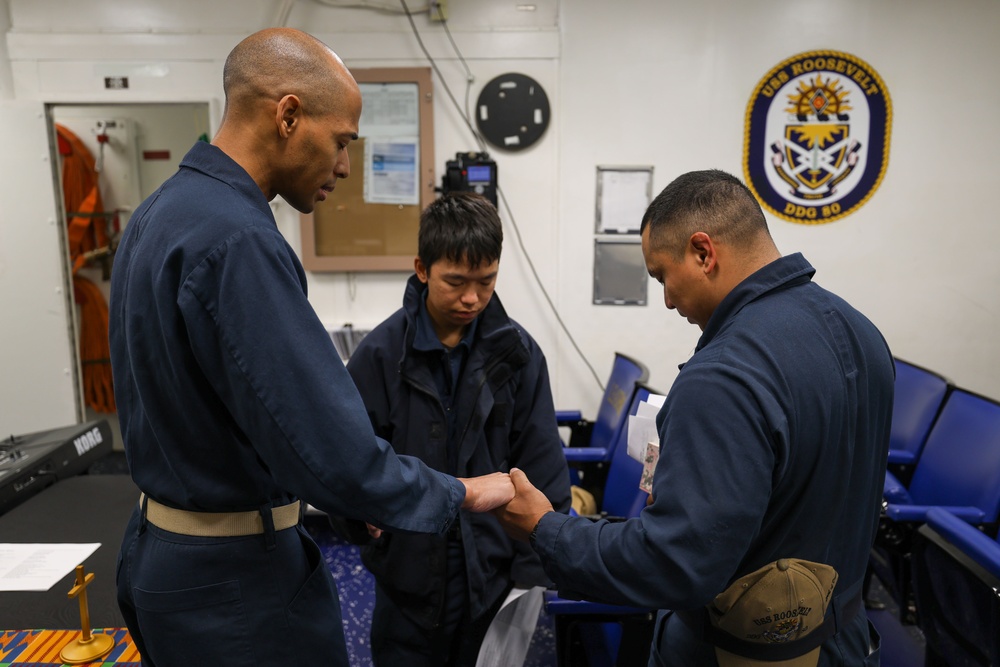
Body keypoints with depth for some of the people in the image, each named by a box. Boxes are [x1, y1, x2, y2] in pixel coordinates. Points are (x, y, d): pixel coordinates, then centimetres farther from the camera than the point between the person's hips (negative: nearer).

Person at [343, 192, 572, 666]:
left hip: (495, 572, 1)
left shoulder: (517, 352, -5)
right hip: (409, 574, -1)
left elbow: (541, 470, -3)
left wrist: (534, 574, -4)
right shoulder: (380, 353, -9)